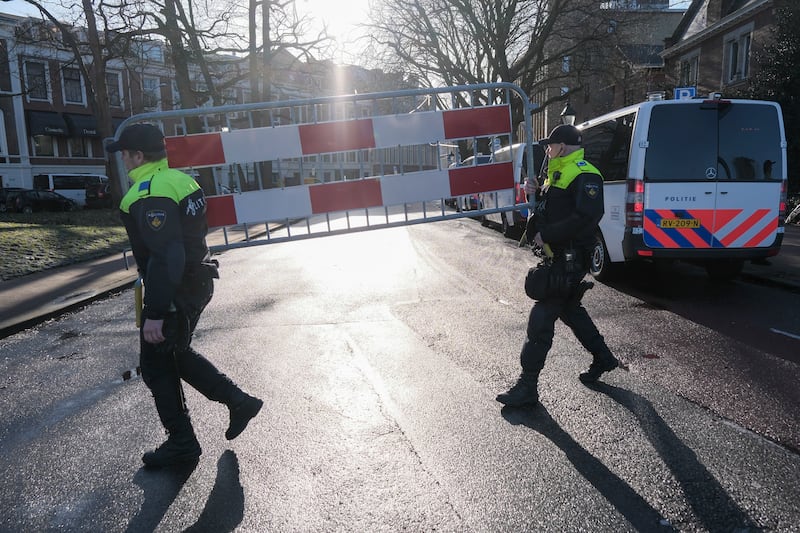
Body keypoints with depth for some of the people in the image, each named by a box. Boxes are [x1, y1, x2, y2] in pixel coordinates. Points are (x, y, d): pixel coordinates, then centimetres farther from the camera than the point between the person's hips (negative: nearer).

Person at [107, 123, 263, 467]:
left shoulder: (149, 196, -21)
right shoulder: (180, 179, 10)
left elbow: (164, 257, -28)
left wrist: (155, 314, -25)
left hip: (173, 293, -10)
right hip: (197, 282, 10)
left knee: (156, 365, 6)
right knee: (176, 354, 24)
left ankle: (181, 444, 20)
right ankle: (238, 402, 25)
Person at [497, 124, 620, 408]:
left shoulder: (584, 176, -15)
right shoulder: (558, 174, 18)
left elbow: (586, 217, -27)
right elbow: (549, 210, 26)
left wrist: (547, 235, -23)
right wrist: (535, 192, 6)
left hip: (569, 261, -11)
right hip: (558, 256, 11)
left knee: (541, 319, -10)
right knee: (570, 309, 23)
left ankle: (527, 386, -4)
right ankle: (603, 358, 40)